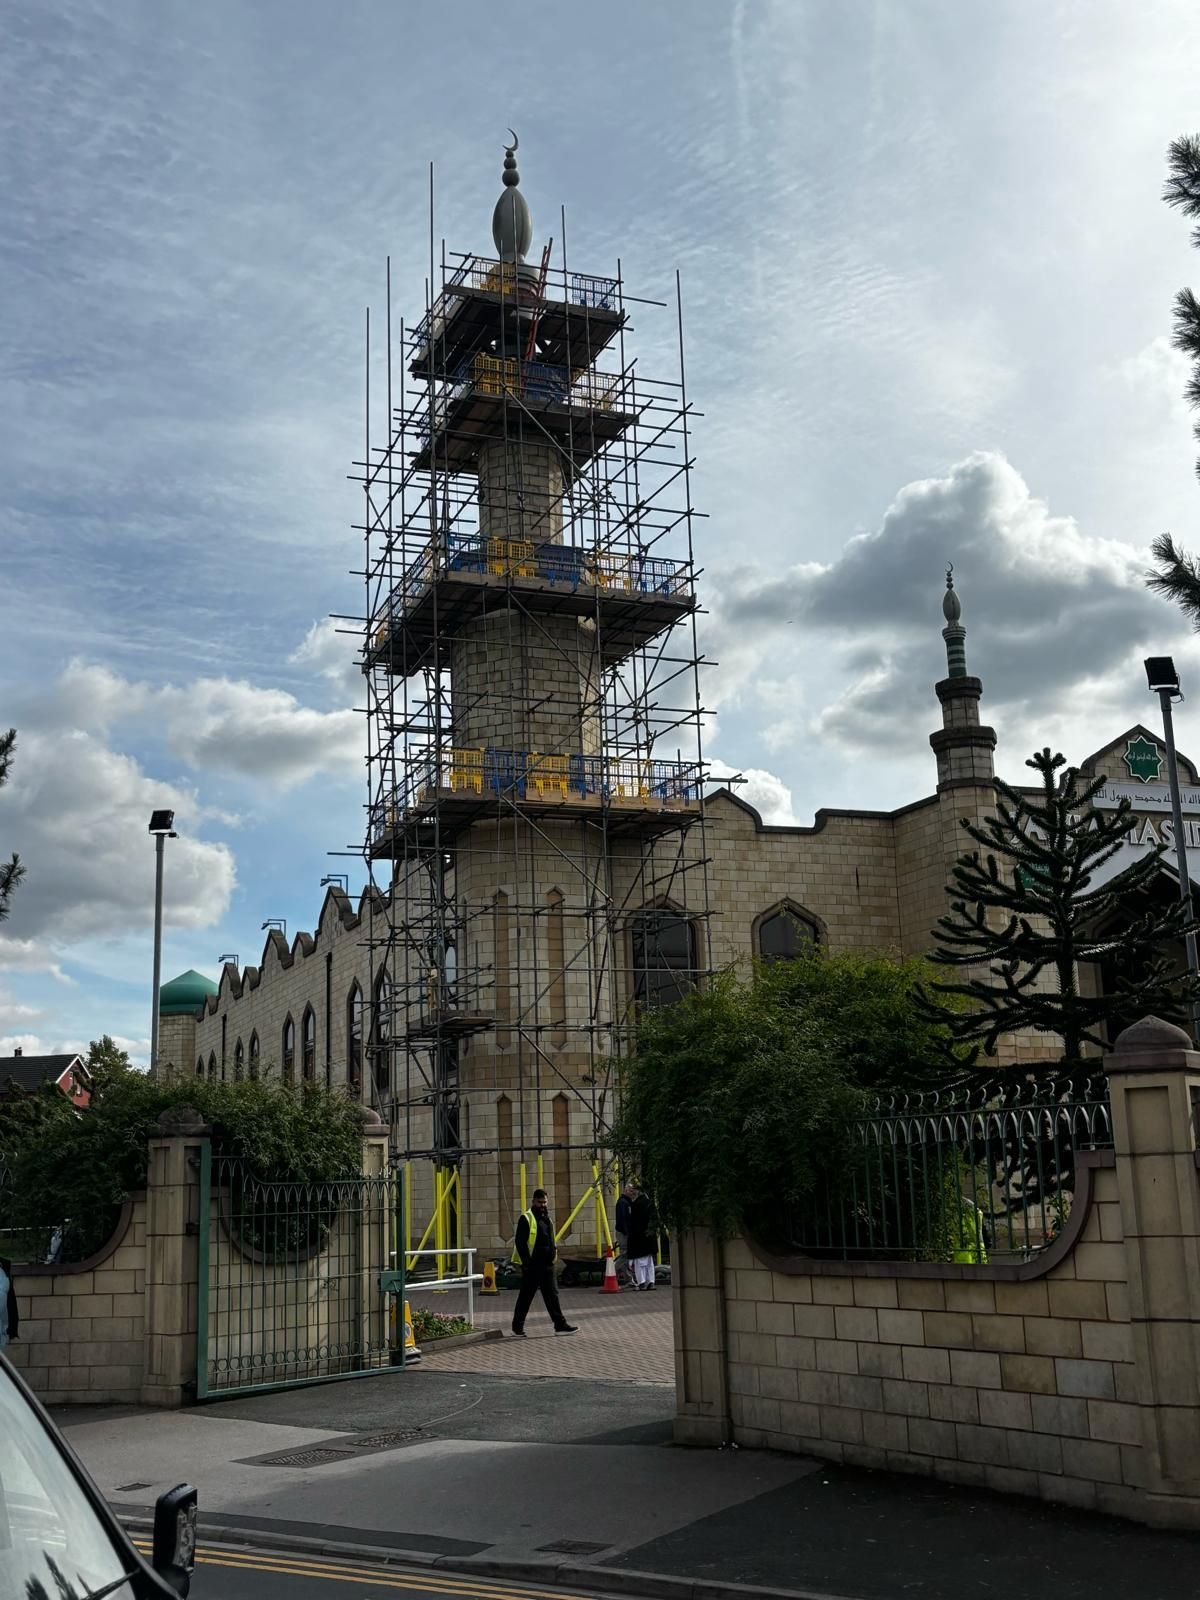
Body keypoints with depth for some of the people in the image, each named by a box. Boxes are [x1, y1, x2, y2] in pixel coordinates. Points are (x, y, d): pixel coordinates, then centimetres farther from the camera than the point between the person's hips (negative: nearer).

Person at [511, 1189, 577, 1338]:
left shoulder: (547, 1218, 16)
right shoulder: (526, 1218, -9)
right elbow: (520, 1243, -13)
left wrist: (554, 1249, 14)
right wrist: (526, 1262, -17)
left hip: (547, 1265, 7)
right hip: (532, 1266, -7)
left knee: (552, 1295, 7)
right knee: (525, 1297, 0)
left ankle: (560, 1325, 10)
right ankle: (517, 1327, 9)